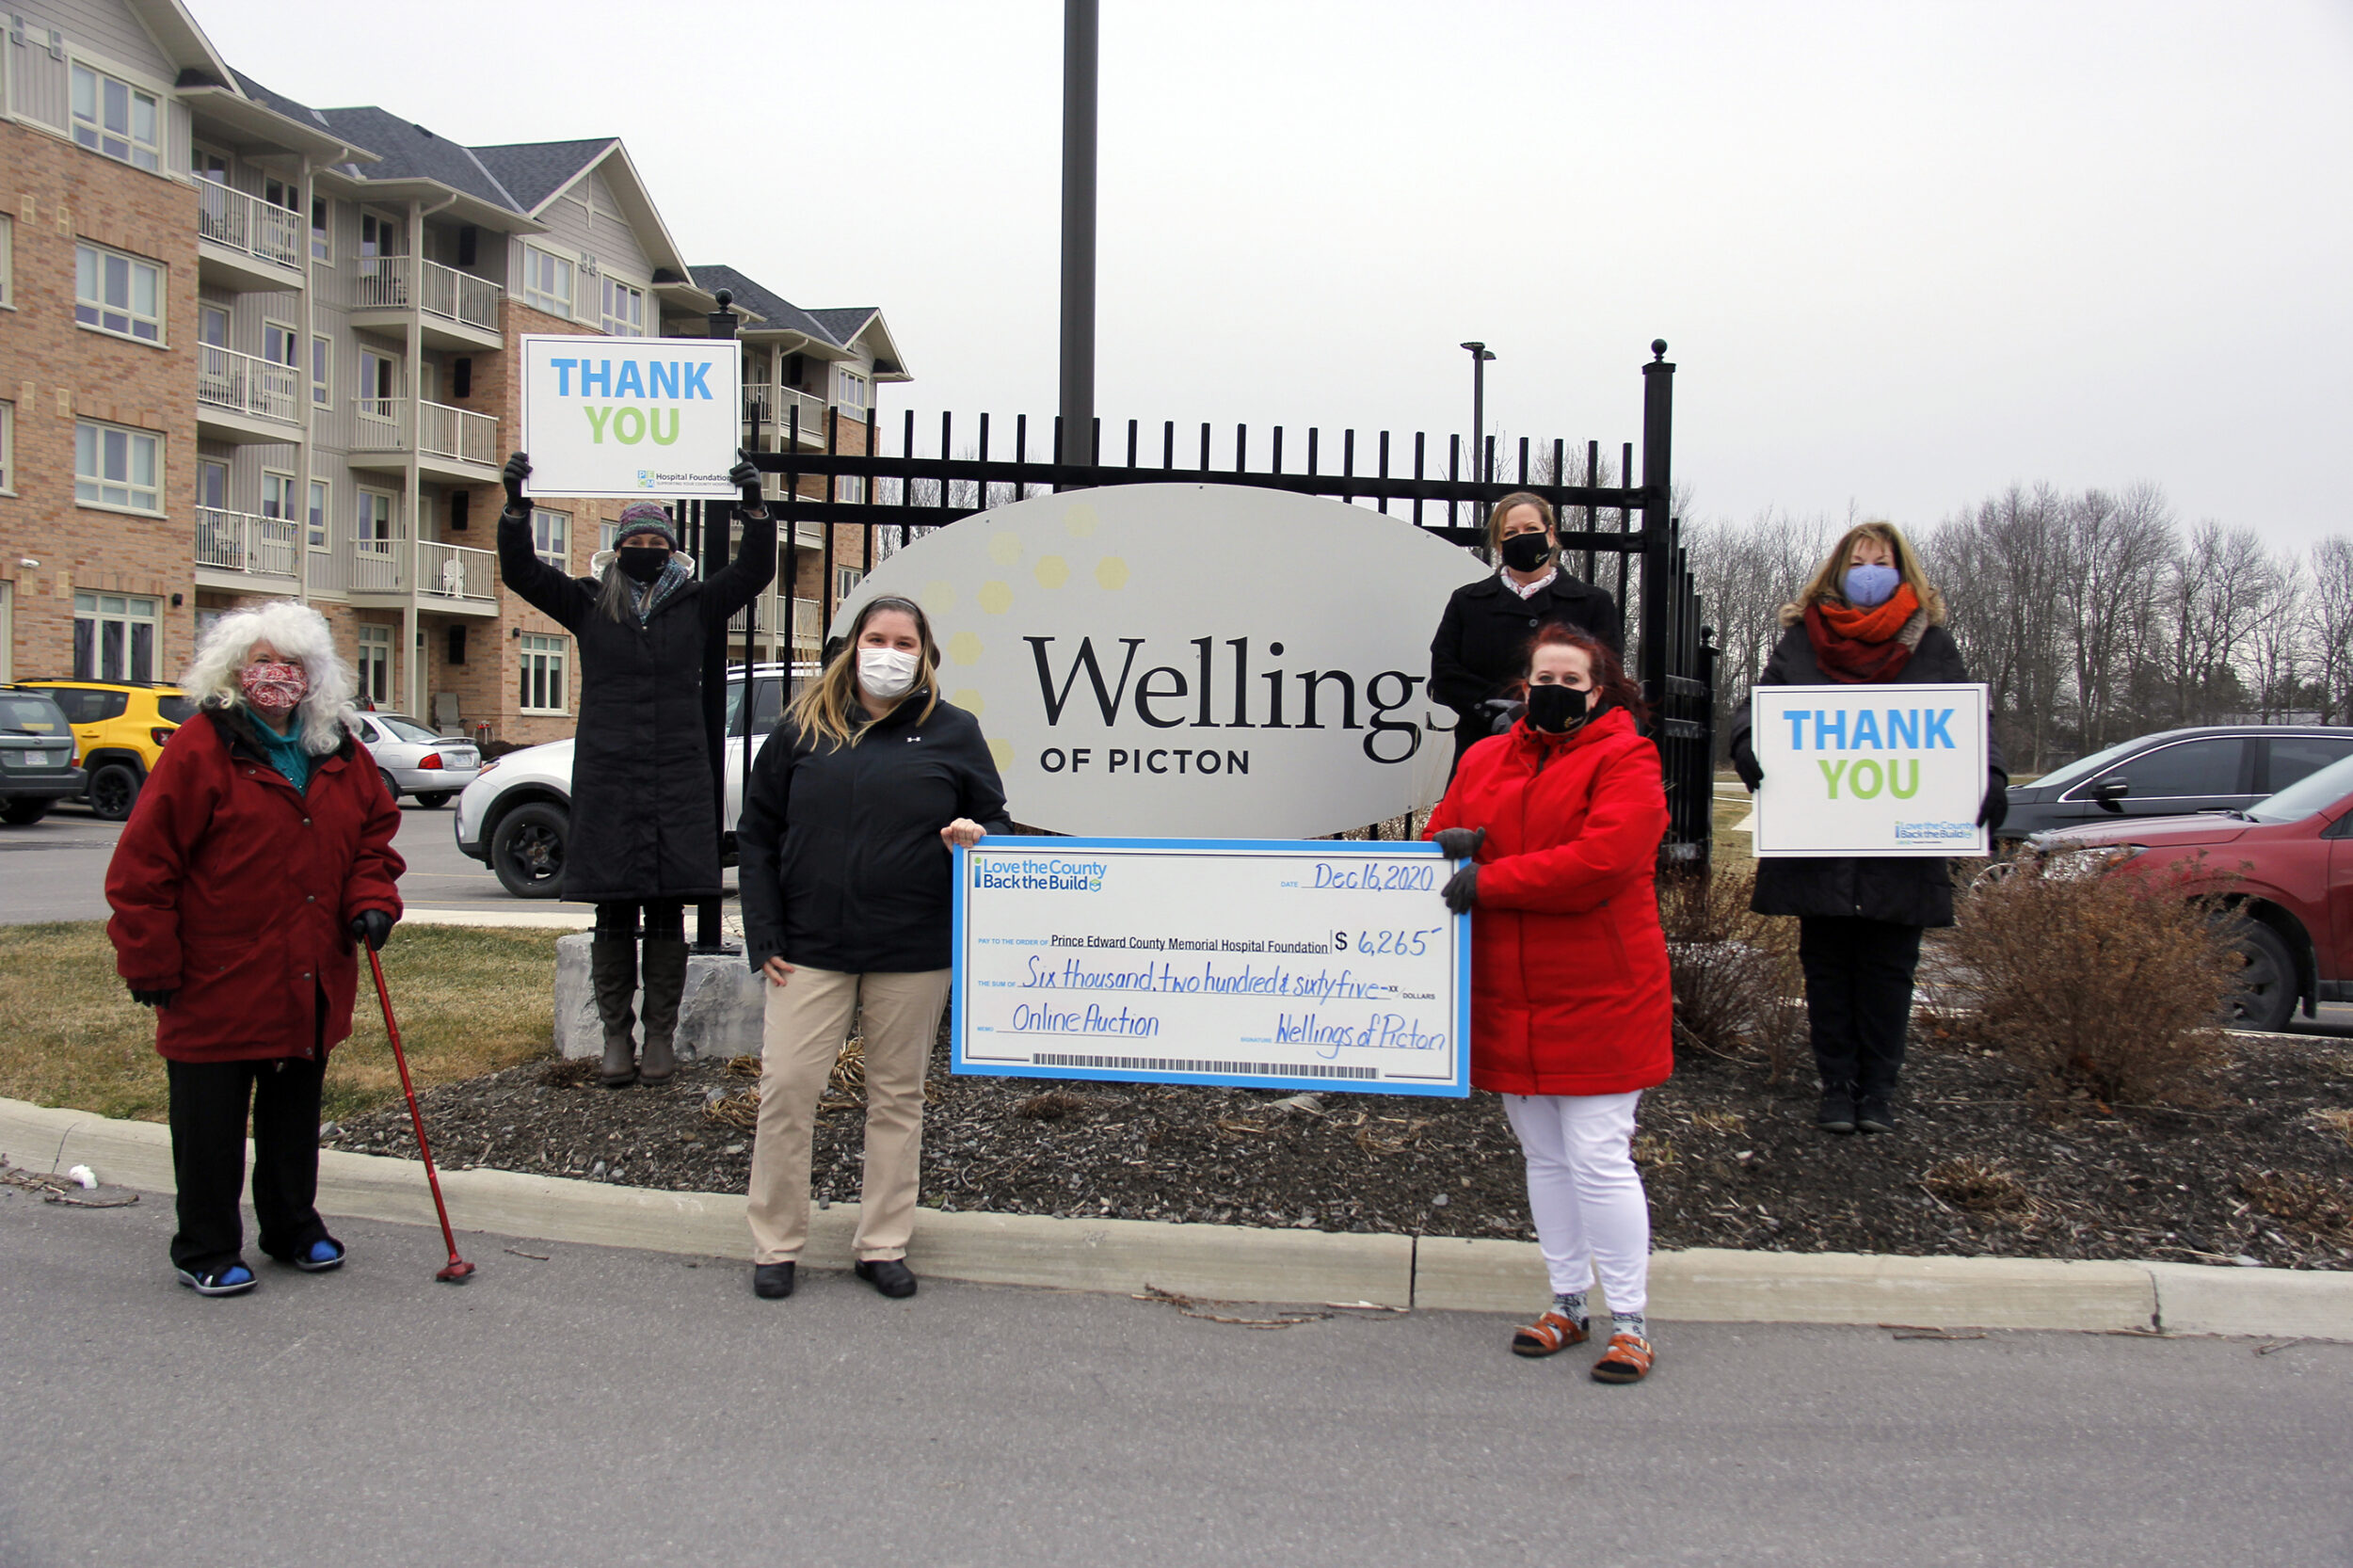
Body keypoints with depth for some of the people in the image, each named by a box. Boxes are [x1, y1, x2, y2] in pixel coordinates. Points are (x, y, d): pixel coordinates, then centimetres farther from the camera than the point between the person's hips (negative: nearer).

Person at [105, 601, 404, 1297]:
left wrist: (372, 900, -1)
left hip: (311, 983, 5)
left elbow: (376, 829, 18)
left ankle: (294, 1226, 32)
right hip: (217, 981, -5)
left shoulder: (341, 754, 7)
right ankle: (206, 1250, 18)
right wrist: (151, 964, -11)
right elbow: (144, 861, -10)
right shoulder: (200, 749, -10)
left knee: (296, 1108, 17)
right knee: (211, 1121, 4)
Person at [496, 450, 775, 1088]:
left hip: (680, 780, 0)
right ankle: (616, 1036, 13)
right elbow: (520, 571, 2)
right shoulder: (589, 604, 8)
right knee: (613, 917, 4)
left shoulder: (695, 604, 9)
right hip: (607, 780, 0)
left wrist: (755, 508, -13)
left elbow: (754, 572, 1)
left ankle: (661, 1035, 13)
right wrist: (515, 507, -12)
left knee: (668, 916, 4)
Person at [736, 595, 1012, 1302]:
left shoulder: (953, 732, 5)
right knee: (786, 1089, -1)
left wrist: (976, 838, -14)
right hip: (810, 951, 1)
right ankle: (775, 1245, 14)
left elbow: (996, 821, 11)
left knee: (897, 1096, 8)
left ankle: (883, 1245, 20)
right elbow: (757, 835, 8)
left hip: (913, 953, 0)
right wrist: (765, 937, 1)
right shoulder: (803, 729, 6)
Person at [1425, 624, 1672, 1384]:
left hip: (1598, 1001, -6)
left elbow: (1602, 860, -20)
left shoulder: (1624, 759, -6)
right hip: (1509, 1001, 6)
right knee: (1544, 1157, 15)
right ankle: (1568, 1302, 28)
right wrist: (1447, 847, -7)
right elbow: (1440, 844, 16)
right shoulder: (1483, 760, 12)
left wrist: (1491, 879, -19)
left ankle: (1629, 1321, 9)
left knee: (1598, 1159, -5)